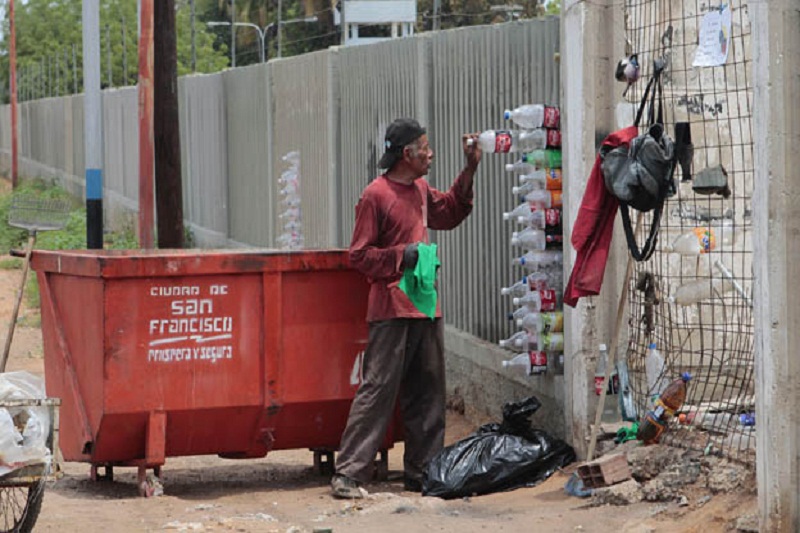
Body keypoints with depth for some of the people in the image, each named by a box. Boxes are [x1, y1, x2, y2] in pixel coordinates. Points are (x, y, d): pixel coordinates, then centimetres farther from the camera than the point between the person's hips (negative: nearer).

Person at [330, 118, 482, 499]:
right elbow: (359, 255, -9)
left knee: (428, 393, 10)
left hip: (426, 308, 8)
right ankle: (348, 474, -8)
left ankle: (422, 472, 17)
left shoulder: (420, 190, 15)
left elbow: (450, 213, 33)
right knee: (377, 390, -10)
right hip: (392, 311, -8)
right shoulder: (375, 195, -9)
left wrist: (469, 171, 23)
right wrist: (401, 255, -18)